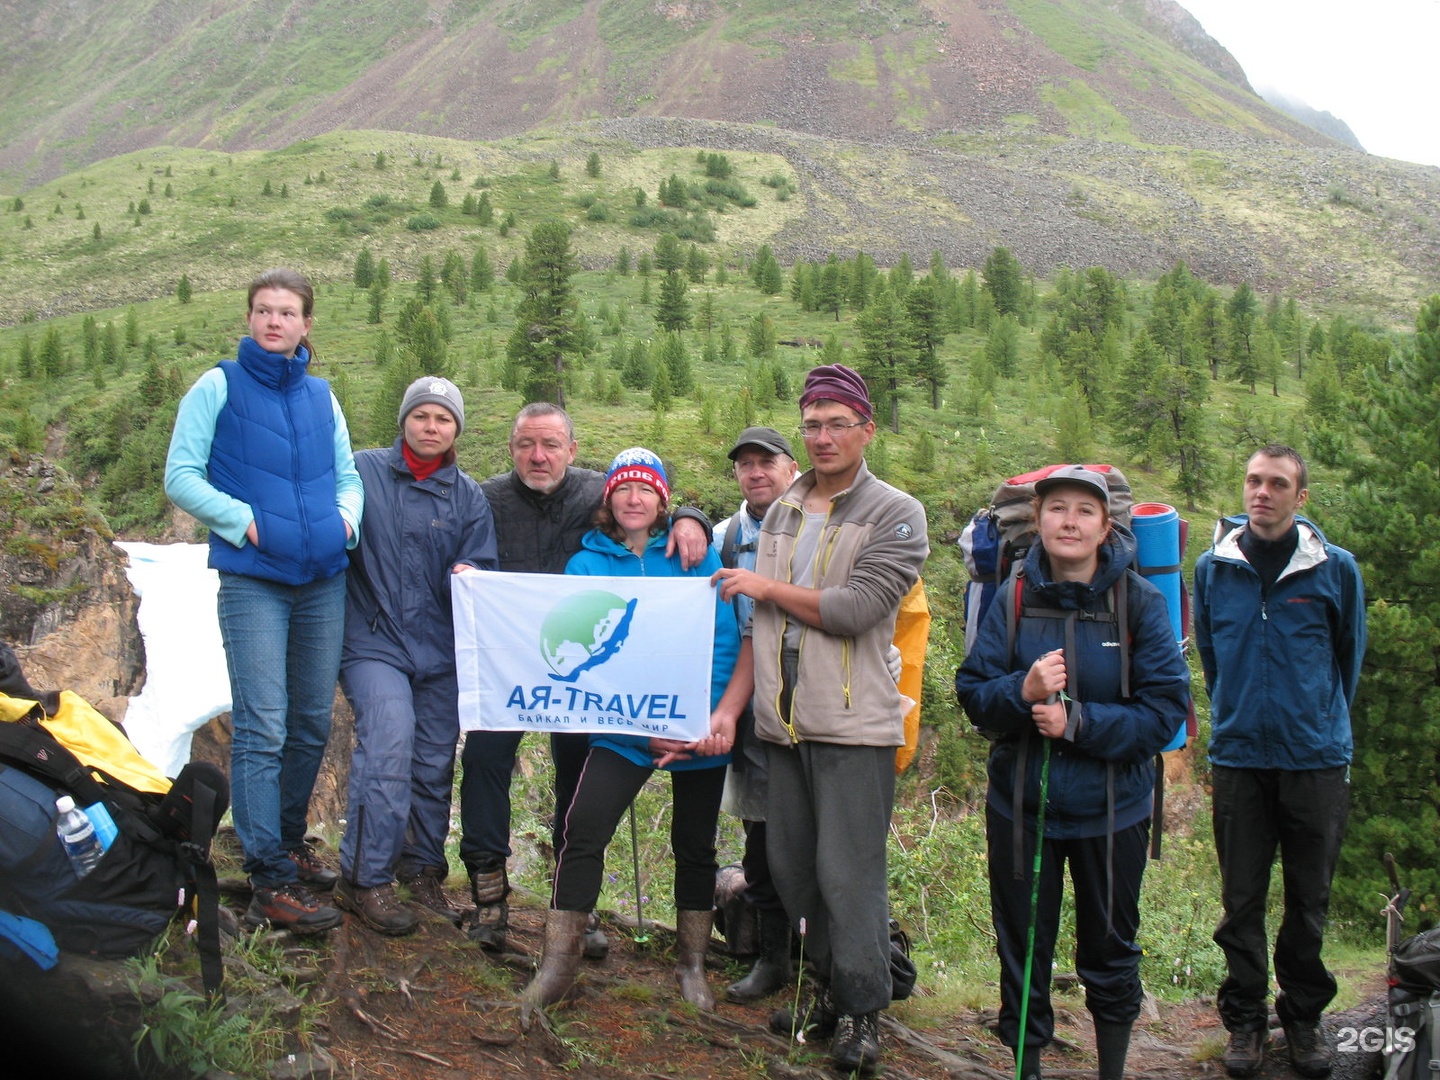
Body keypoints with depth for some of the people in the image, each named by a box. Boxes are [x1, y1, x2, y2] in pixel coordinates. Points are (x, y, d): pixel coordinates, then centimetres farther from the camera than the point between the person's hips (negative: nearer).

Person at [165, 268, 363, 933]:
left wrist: (346, 516, -1)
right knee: (262, 729, -8)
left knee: (312, 724, 11)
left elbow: (348, 474, 19)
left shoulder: (320, 396, 13)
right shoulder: (218, 387, 0)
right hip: (253, 581, -5)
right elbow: (180, 477, -3)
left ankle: (288, 844, 29)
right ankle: (271, 884, -3)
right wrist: (244, 520, -13)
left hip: (323, 579, 5)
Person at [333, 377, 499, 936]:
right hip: (374, 641, -3)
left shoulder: (469, 496, 9)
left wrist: (468, 576, -17)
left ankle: (423, 869, 29)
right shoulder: (362, 471, 2)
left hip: (440, 649, 3)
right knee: (389, 739, -21)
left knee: (435, 763, 7)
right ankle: (363, 879, -8)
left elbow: (482, 570, 5)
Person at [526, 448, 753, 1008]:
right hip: (626, 728, 0)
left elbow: (742, 640, -5)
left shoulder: (698, 555, 0)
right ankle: (558, 963, -1)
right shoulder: (588, 564, 3)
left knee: (695, 845, 11)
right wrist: (643, 731, -14)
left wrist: (726, 714, -18)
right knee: (583, 829, -14)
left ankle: (692, 966, 28)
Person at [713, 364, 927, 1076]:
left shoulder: (896, 516, -4)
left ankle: (862, 1014, 8)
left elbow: (854, 609, -16)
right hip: (785, 723, 6)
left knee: (849, 873, -5)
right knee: (790, 865, 10)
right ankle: (829, 990, 25)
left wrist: (764, 586, -5)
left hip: (854, 725, -6)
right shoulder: (781, 513, 15)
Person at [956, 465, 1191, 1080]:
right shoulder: (1014, 599, -4)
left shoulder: (1139, 602, -9)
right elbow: (973, 694, -3)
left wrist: (1078, 723, -22)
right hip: (1020, 805, 1)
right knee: (1022, 949, 13)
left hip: (1110, 809, -1)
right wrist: (1022, 691, -23)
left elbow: (1165, 709, -12)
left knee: (1109, 949, 16)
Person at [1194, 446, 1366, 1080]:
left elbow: (1350, 654, 11)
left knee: (1309, 898, 9)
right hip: (1238, 758, 1)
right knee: (1241, 899, 6)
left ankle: (1304, 1016, 26)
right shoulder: (1213, 569, 2)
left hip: (1317, 759, -1)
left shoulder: (1334, 568, -3)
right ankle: (1245, 1019, 20)